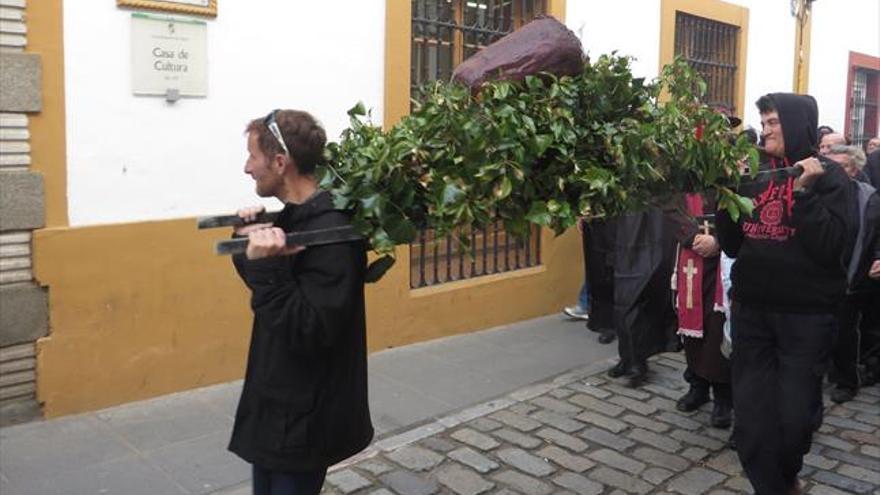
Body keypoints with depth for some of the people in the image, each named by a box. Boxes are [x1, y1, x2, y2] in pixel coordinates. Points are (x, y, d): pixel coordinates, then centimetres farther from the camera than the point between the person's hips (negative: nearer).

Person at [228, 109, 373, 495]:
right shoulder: (294, 217, 4)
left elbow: (311, 333, -28)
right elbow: (267, 287, 15)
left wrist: (269, 267, -34)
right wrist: (248, 242, -1)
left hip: (305, 416, -9)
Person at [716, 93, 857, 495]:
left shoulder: (829, 176, -5)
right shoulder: (754, 175, 8)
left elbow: (832, 248, -16)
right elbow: (733, 245, 9)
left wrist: (803, 192, -21)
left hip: (806, 315, -4)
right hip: (750, 311, 4)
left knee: (795, 414, 7)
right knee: (751, 416, 5)